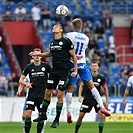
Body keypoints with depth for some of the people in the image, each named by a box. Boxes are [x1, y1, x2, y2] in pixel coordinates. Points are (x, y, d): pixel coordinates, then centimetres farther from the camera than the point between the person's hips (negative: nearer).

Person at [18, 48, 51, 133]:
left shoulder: (45, 66, 0)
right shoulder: (29, 67, 4)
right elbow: (21, 80, 8)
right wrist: (26, 83, -11)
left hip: (42, 95, -1)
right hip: (32, 95, 1)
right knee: (27, 115, -8)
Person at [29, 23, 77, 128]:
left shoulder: (66, 41, -8)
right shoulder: (52, 42, 11)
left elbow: (73, 56, -6)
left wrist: (75, 70, -9)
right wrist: (37, 54, 25)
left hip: (64, 71, -6)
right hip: (54, 70, 6)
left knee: (60, 94, -5)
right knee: (48, 92, 7)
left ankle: (57, 119, 2)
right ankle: (43, 114, 20)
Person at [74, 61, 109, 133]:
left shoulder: (101, 78, -4)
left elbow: (105, 89, 8)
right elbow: (82, 85, 11)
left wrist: (107, 100, 7)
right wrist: (80, 95, 0)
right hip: (87, 99, 0)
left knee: (102, 115, -16)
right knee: (81, 116, -1)